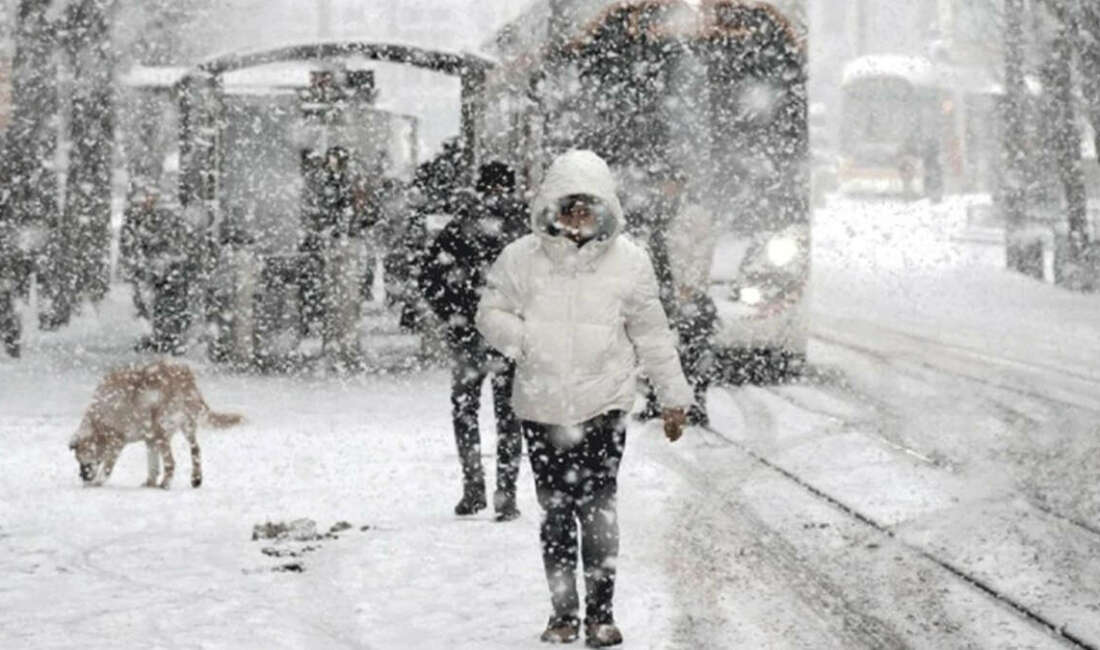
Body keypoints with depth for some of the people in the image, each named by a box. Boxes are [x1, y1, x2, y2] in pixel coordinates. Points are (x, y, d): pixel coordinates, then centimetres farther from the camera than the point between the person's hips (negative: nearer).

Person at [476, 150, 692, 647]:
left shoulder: (628, 261, 1)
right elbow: (491, 313, 8)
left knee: (597, 508, -8)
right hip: (542, 406, 1)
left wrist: (674, 396, 12)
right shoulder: (522, 258, -1)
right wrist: (524, 338, -13)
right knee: (555, 511, 7)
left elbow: (652, 335, 9)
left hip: (603, 404, -1)